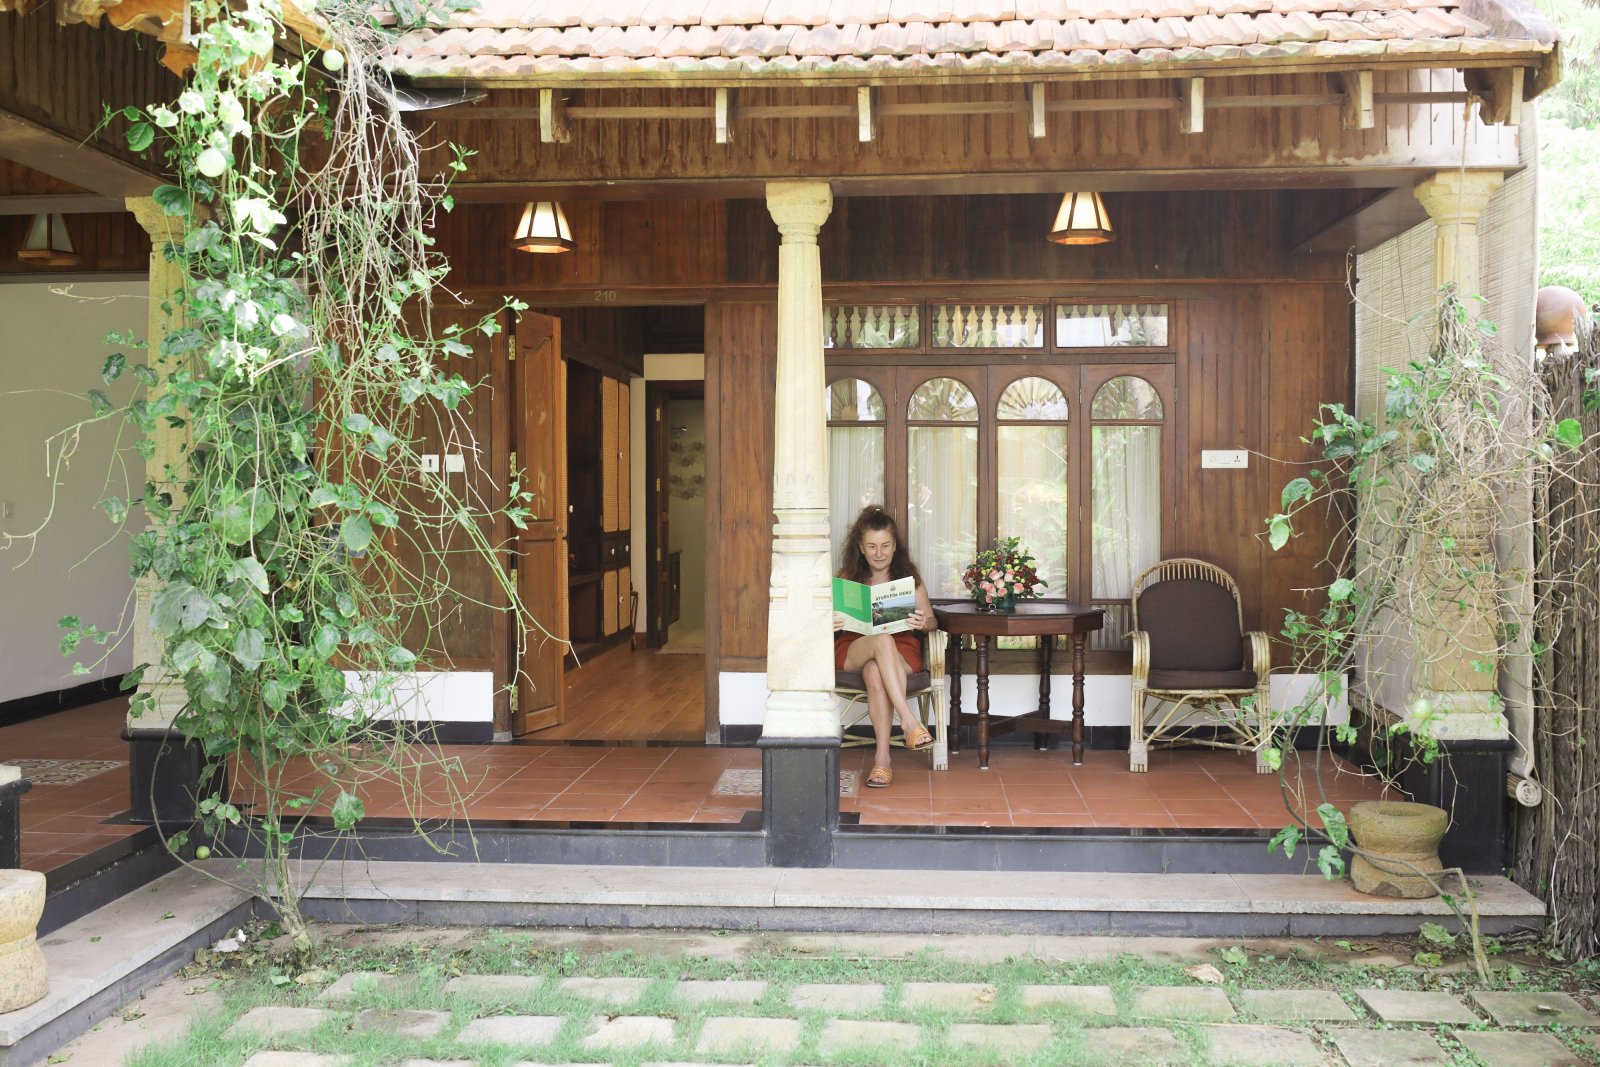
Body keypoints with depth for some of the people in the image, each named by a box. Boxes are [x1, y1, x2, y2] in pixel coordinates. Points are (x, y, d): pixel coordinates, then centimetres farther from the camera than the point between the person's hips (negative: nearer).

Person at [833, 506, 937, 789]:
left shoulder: (909, 578, 9)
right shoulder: (847, 578, 9)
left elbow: (932, 622, 5)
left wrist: (923, 623, -20)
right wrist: (829, 624, -21)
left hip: (901, 651, 0)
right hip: (853, 650, 0)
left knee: (874, 672, -37)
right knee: (883, 641, -36)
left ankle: (882, 758, -38)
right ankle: (909, 720, -43)